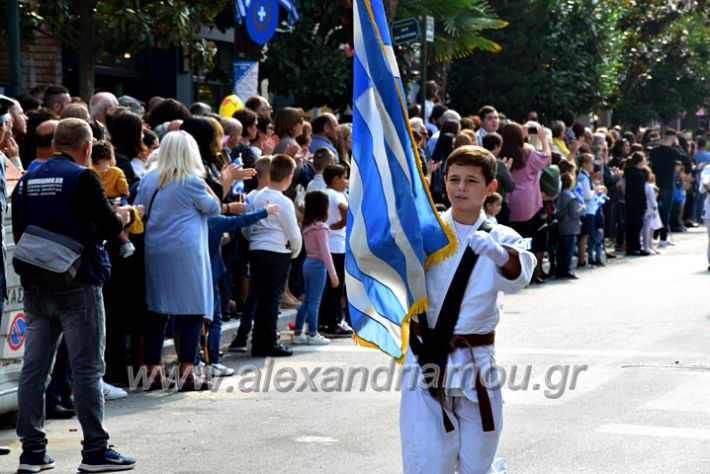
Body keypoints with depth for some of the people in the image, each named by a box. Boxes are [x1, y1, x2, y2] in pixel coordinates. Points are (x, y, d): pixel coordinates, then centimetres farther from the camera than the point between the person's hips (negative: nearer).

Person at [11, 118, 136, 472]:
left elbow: (18, 232, 14)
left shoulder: (28, 180, 8)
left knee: (33, 369, 8)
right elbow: (110, 228, -13)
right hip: (78, 284, -6)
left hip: (35, 285, 6)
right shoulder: (82, 178, -10)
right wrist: (124, 216, 8)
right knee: (87, 368, 0)